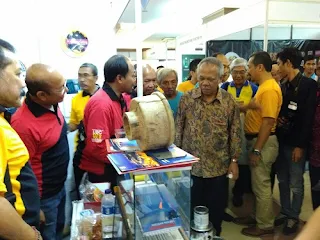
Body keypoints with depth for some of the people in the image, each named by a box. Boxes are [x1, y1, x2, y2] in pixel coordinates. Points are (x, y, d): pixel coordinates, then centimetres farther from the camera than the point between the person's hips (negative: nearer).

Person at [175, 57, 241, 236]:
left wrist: (234, 160, -1)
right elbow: (178, 129, 0)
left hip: (219, 167, 0)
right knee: (190, 209, 14)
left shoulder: (230, 102, -5)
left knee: (216, 210, 16)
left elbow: (235, 133, 0)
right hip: (190, 165, 0)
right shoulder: (187, 98, -4)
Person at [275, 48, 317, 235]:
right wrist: (278, 118, -4)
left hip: (296, 143, -6)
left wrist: (300, 145, -17)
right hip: (281, 140, 6)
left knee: (296, 183, 7)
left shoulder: (309, 85, -10)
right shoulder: (284, 86, 10)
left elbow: (308, 117, -15)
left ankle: (294, 217, 23)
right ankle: (285, 212, 30)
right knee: (283, 180, 14)